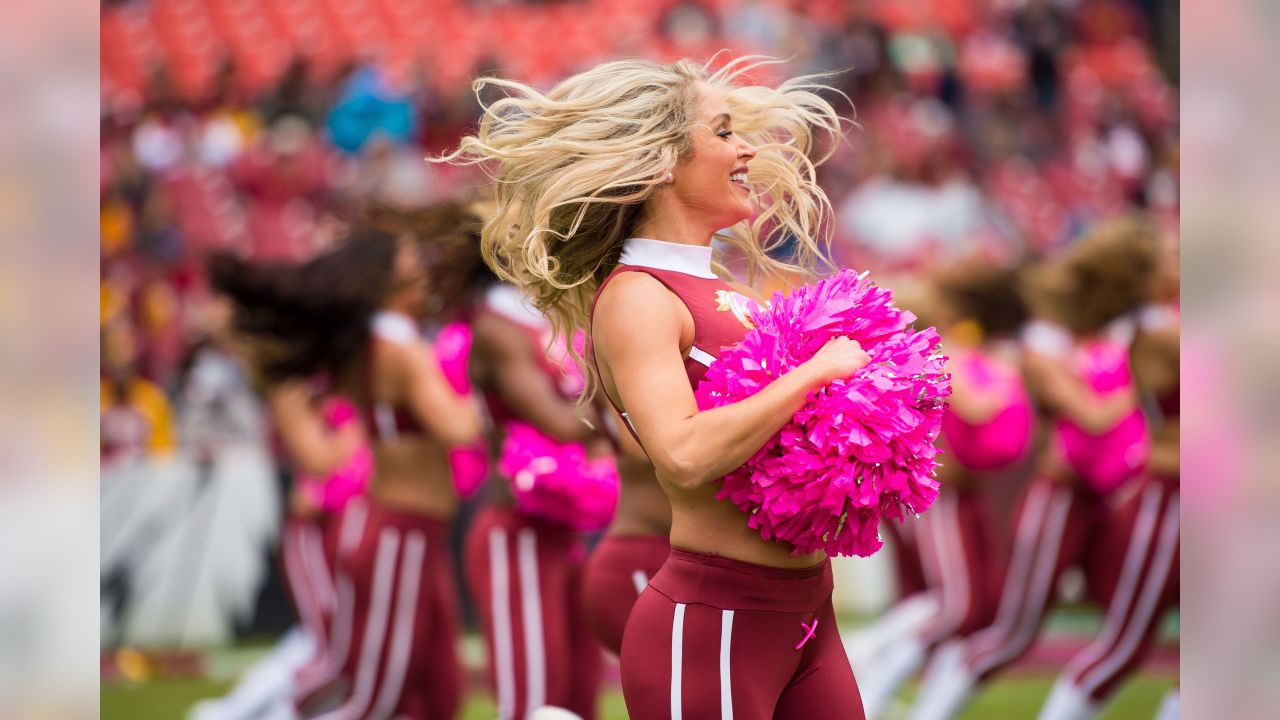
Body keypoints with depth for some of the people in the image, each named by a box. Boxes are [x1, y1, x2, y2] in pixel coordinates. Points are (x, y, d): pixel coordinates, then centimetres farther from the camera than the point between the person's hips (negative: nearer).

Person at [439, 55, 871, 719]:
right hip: (710, 629, -8)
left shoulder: (723, 290, 14)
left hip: (806, 615, 8)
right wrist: (817, 370, -17)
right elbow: (685, 456, -26)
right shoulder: (635, 296, -11)